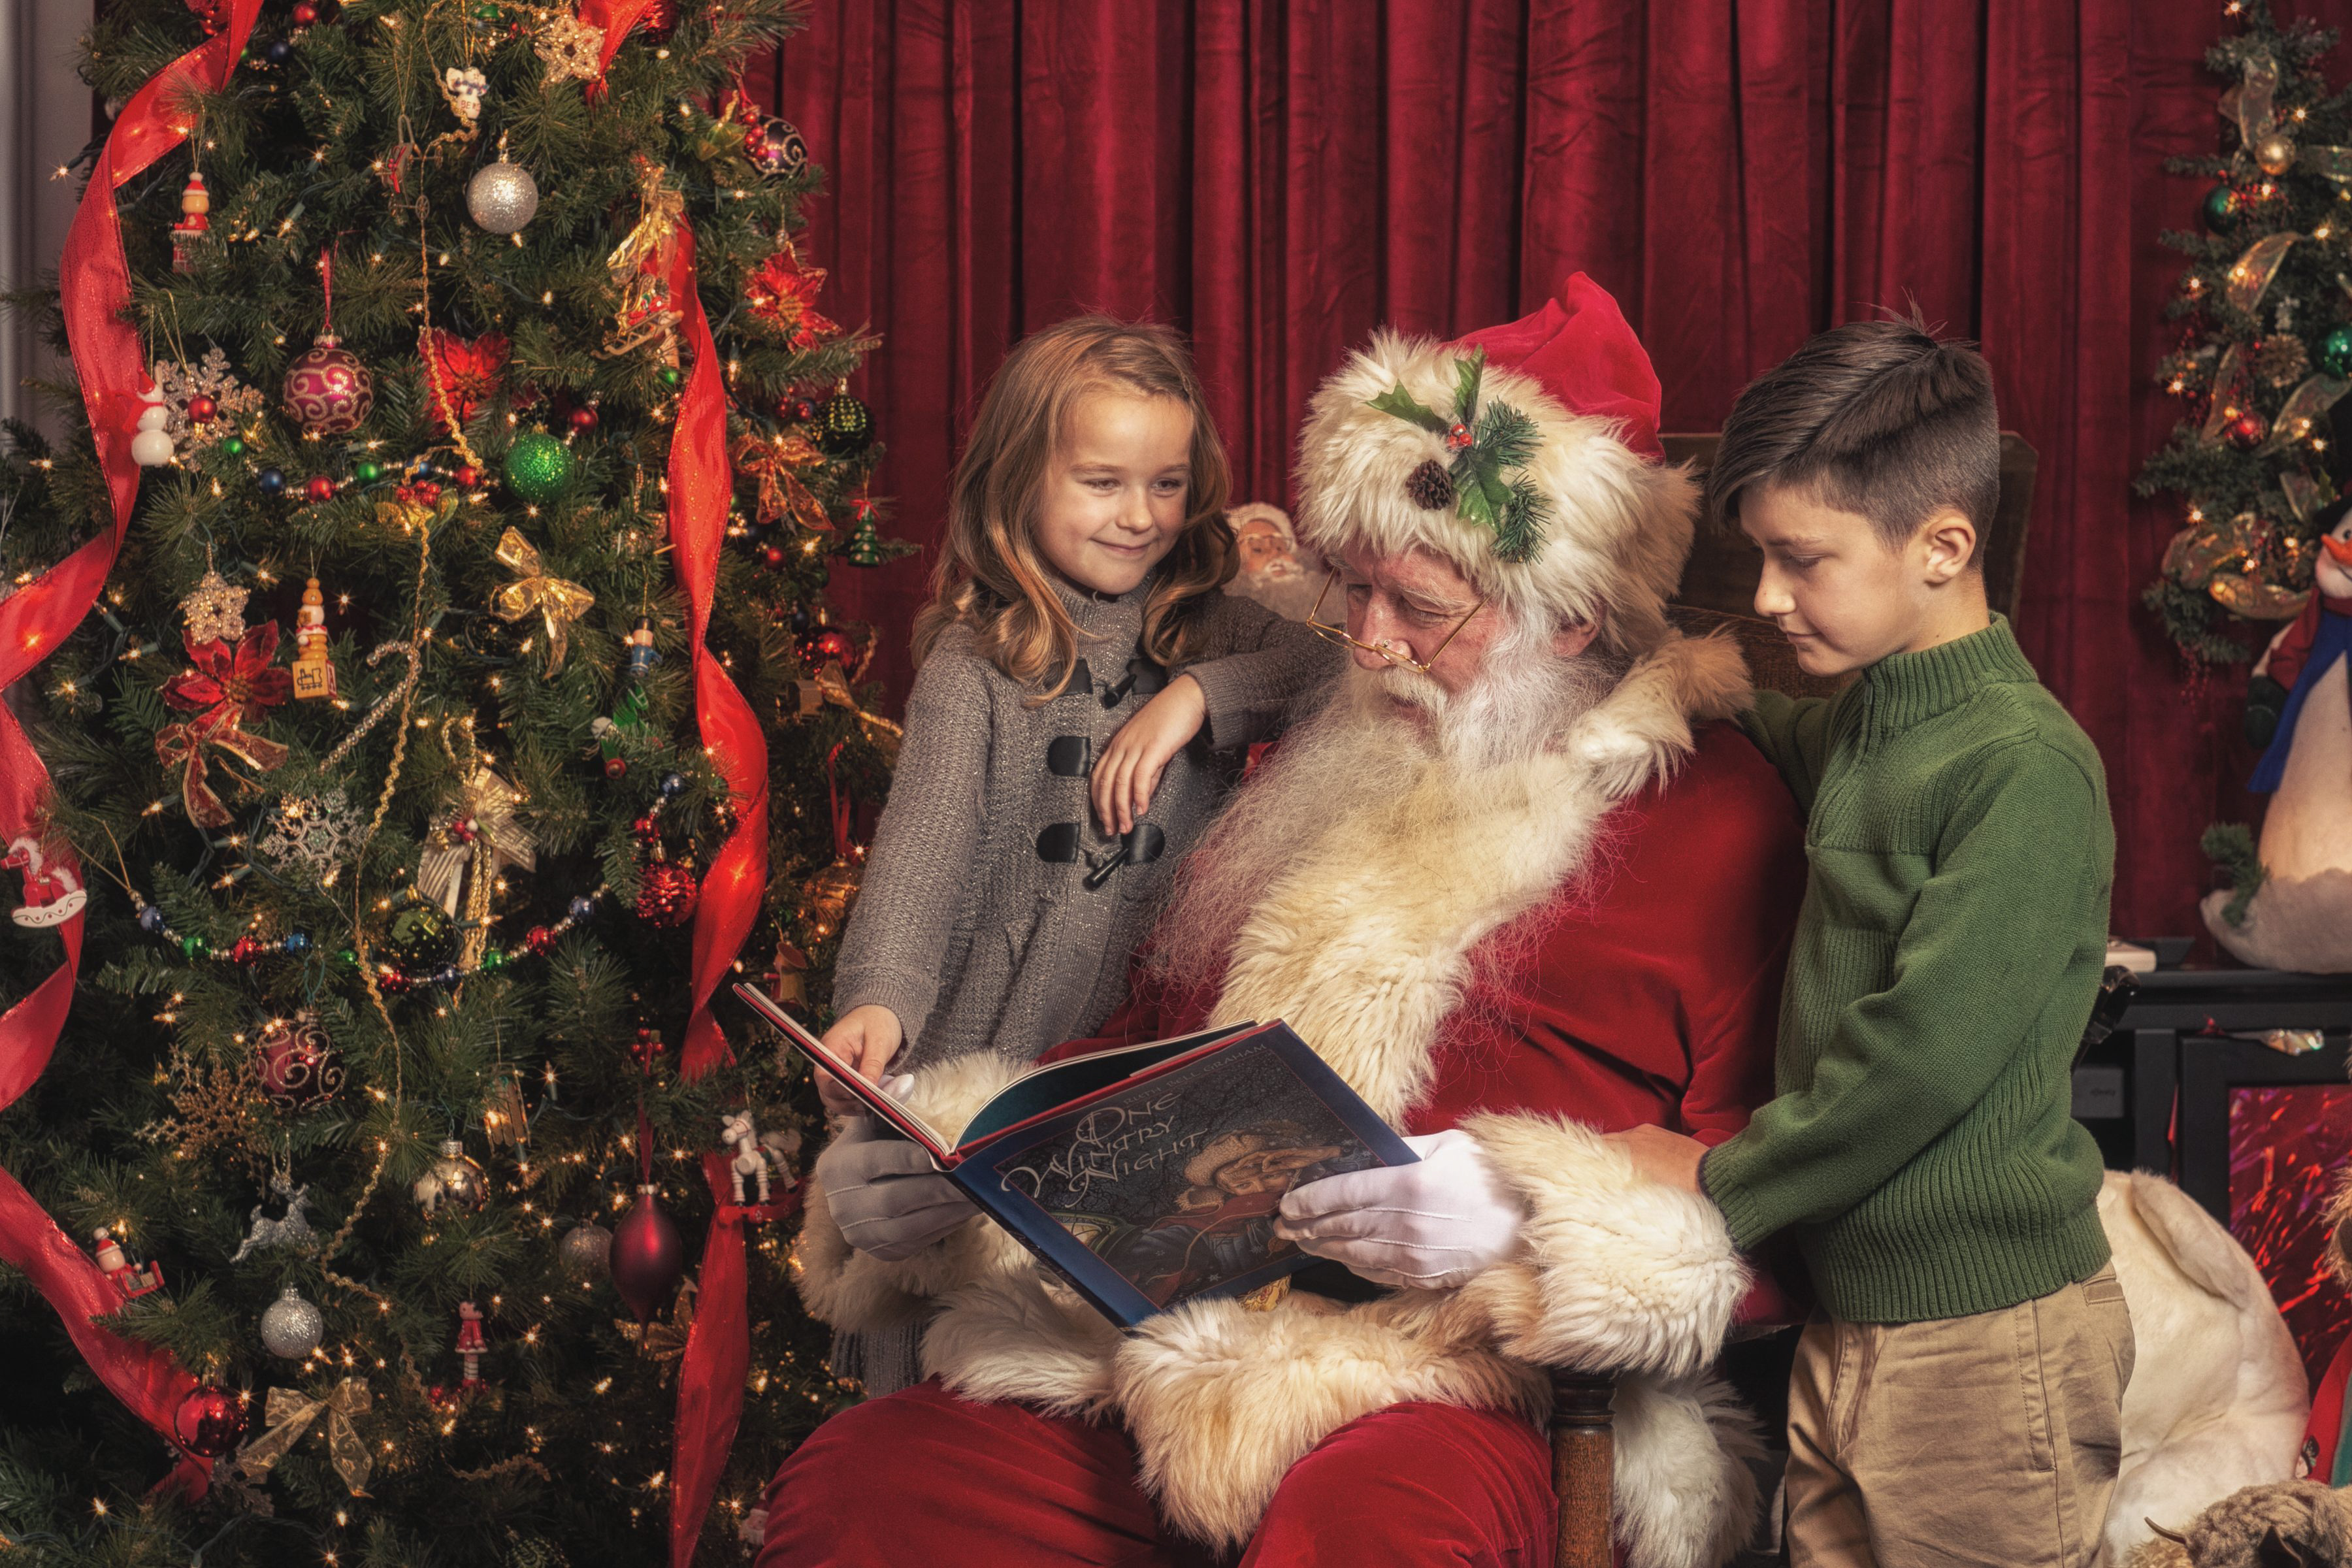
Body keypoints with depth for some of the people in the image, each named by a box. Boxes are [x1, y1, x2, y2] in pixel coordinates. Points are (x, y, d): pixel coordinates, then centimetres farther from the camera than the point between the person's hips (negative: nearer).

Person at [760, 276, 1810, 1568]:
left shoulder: (1713, 817, 4)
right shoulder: (1328, 761, 23)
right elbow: (1151, 1040, 30)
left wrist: (1520, 1217, -18)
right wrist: (938, 1159, 13)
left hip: (1438, 1374, -5)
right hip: (1159, 1335, 6)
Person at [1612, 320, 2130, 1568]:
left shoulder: (2027, 767, -17)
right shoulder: (1856, 727, 9)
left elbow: (1924, 1055, -21)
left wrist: (1722, 1182, -11)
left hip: (1984, 1337, -8)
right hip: (1847, 1318, 8)